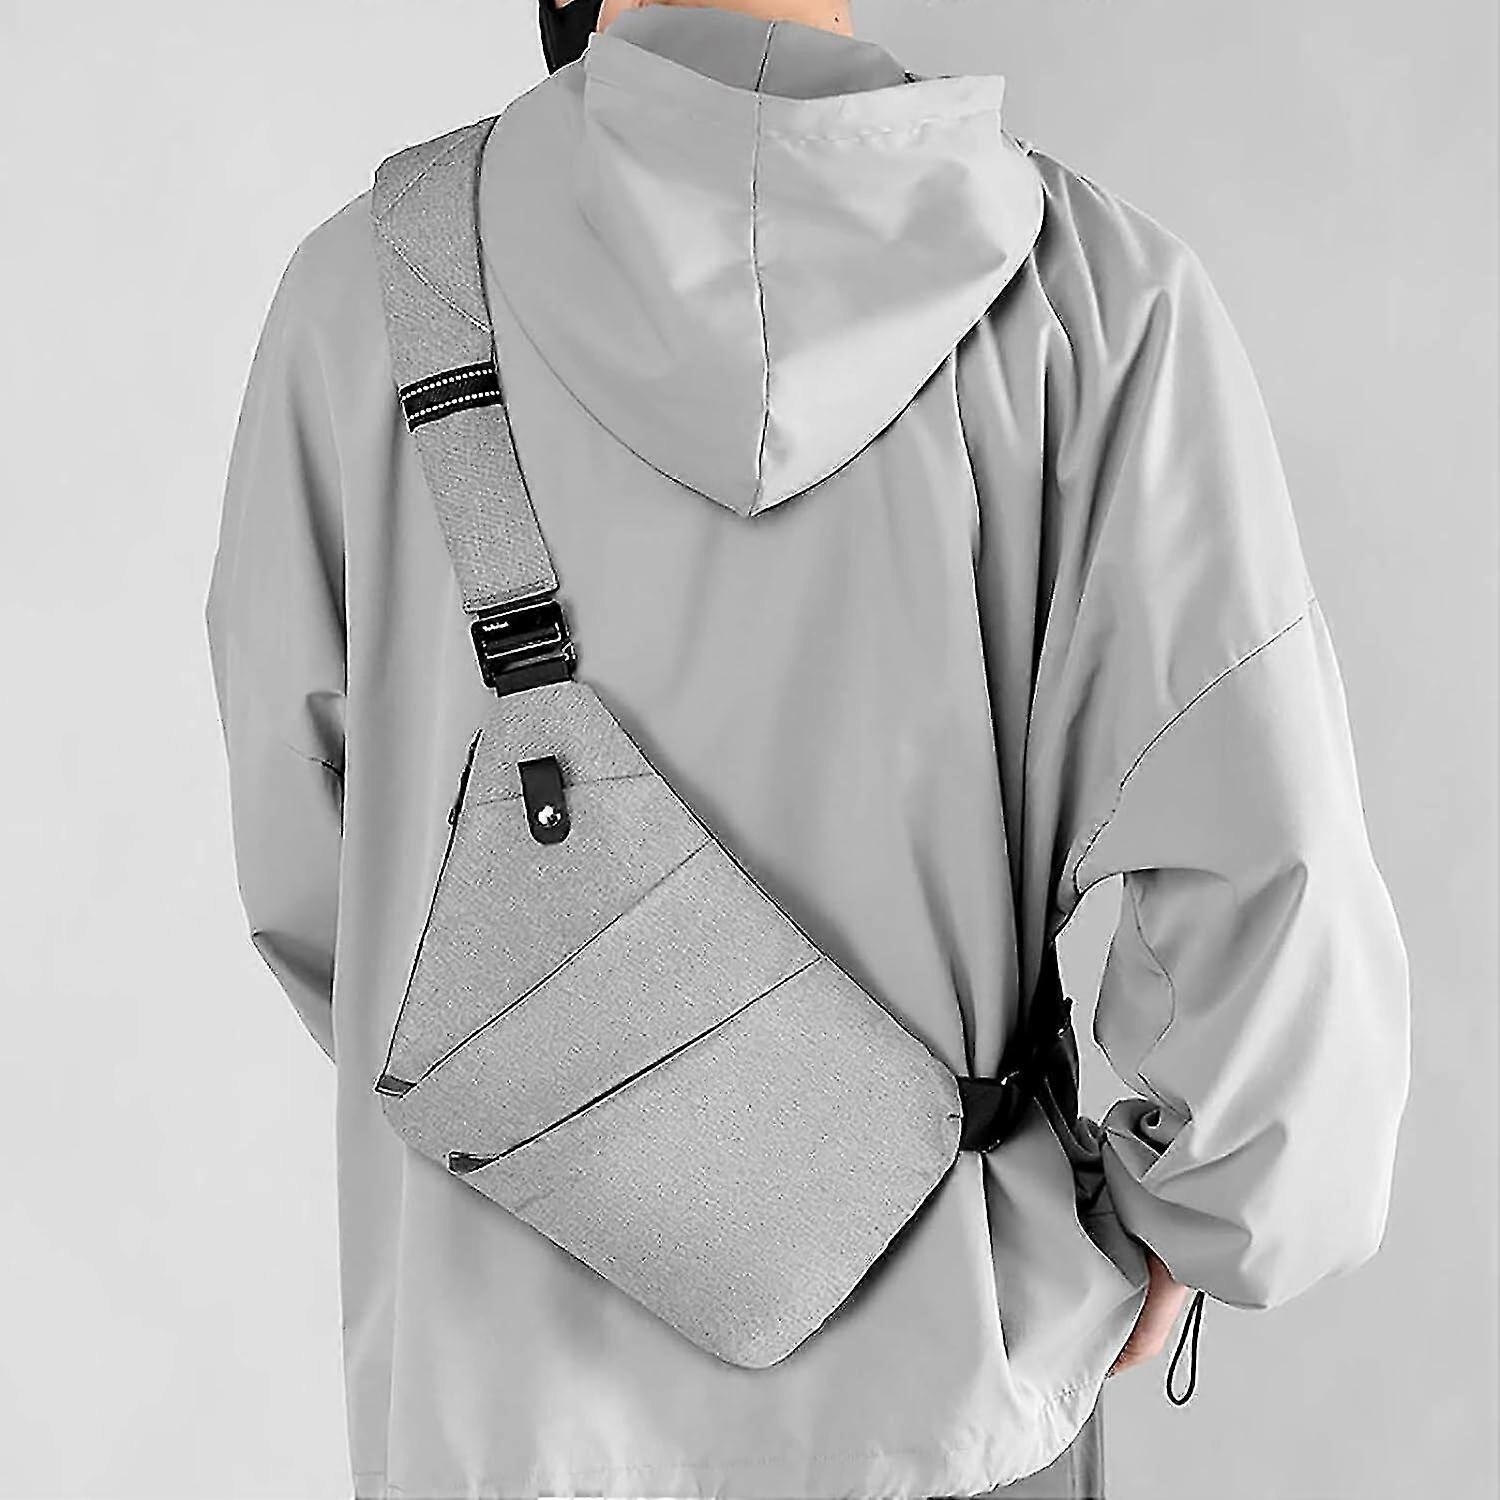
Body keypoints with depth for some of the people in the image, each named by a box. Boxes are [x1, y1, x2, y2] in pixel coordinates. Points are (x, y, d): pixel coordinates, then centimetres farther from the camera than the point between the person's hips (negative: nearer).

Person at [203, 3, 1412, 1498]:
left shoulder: (367, 290, -12)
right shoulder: (1095, 290, -13)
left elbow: (306, 859, -2)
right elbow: (1270, 881, -18)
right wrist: (1179, 1212, 2)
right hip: (943, 1374, 0)